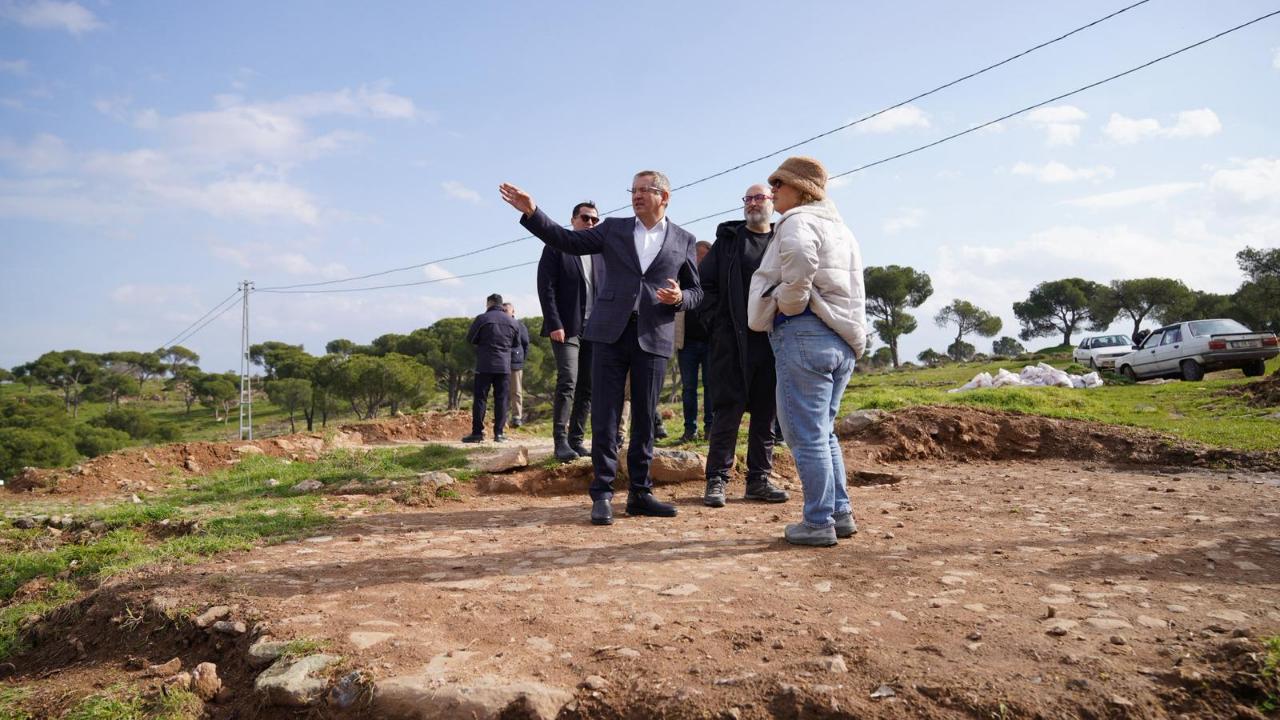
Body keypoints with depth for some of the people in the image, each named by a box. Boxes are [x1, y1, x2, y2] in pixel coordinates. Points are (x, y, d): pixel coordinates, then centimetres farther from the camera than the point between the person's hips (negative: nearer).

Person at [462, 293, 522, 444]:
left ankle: (477, 432, 1)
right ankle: (499, 433, 4)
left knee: (480, 398, 2)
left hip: (484, 365, -3)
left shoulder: (482, 318, -5)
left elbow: (470, 339, 3)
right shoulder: (511, 321, 7)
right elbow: (517, 341, 17)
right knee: (501, 399, 5)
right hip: (504, 366, 3)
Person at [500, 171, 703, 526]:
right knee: (604, 415, -2)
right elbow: (567, 240, 5)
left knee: (645, 418, 5)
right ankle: (602, 494, 4)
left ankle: (640, 493, 15)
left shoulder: (683, 240, 11)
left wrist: (679, 298, -9)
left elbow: (696, 291, 13)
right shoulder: (613, 228, 11)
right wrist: (531, 212, -5)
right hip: (610, 332, 0)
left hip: (653, 337, 0)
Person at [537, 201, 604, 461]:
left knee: (587, 388, 4)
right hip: (566, 328, -5)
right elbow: (546, 288, -6)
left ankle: (576, 441, 10)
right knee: (567, 383, -14)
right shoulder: (555, 248, 3)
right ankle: (560, 442, -10)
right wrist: (554, 324, -14)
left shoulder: (600, 254, 17)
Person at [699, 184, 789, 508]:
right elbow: (705, 282, 3)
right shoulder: (728, 239, 9)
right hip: (733, 338, -2)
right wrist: (716, 322, -6)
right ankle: (717, 479, 4)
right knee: (728, 409, -2)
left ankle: (759, 479, 16)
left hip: (773, 339, 3)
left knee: (767, 411, 7)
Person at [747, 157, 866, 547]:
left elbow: (800, 256, -30)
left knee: (805, 435, -3)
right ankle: (841, 513, 21)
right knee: (823, 432, 17)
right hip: (843, 338, 10)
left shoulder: (798, 220, -6)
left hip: (805, 333, -10)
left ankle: (818, 523, 2)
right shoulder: (839, 227, 23)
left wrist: (790, 301, -17)